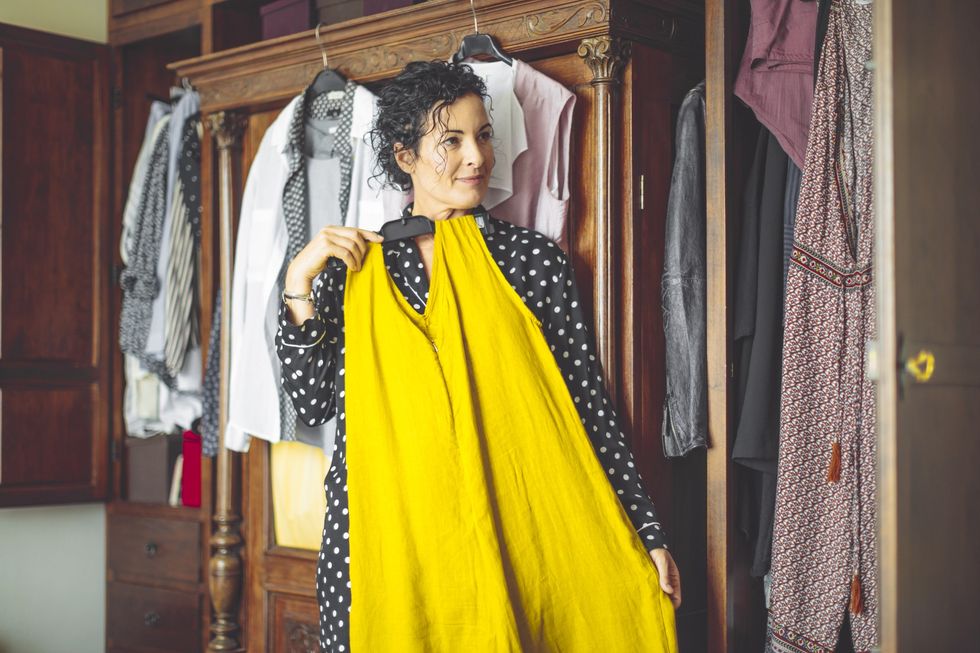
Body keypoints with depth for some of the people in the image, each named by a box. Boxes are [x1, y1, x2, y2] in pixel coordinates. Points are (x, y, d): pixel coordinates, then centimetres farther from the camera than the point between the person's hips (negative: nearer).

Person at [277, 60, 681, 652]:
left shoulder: (533, 260, 1)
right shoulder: (356, 264, 5)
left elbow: (588, 405, 1)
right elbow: (313, 402, 3)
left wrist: (646, 534, -1)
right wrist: (299, 284, -6)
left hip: (504, 532, -1)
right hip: (381, 533, 1)